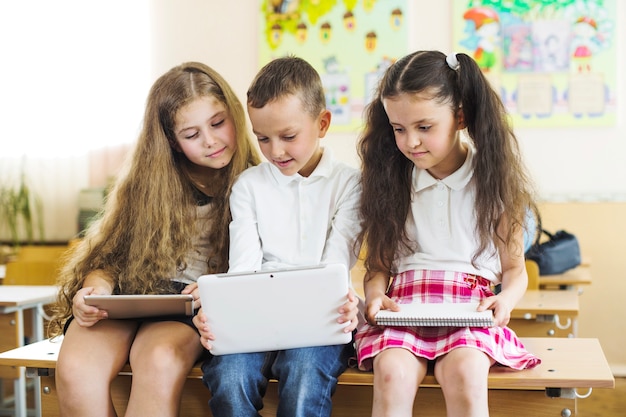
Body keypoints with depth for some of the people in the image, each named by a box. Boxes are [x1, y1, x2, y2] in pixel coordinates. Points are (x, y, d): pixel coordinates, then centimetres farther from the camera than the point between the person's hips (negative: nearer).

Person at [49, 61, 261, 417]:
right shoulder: (143, 184, 8)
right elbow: (109, 255, 9)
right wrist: (98, 288, -14)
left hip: (193, 308, -2)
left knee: (160, 361, -38)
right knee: (76, 370, -30)